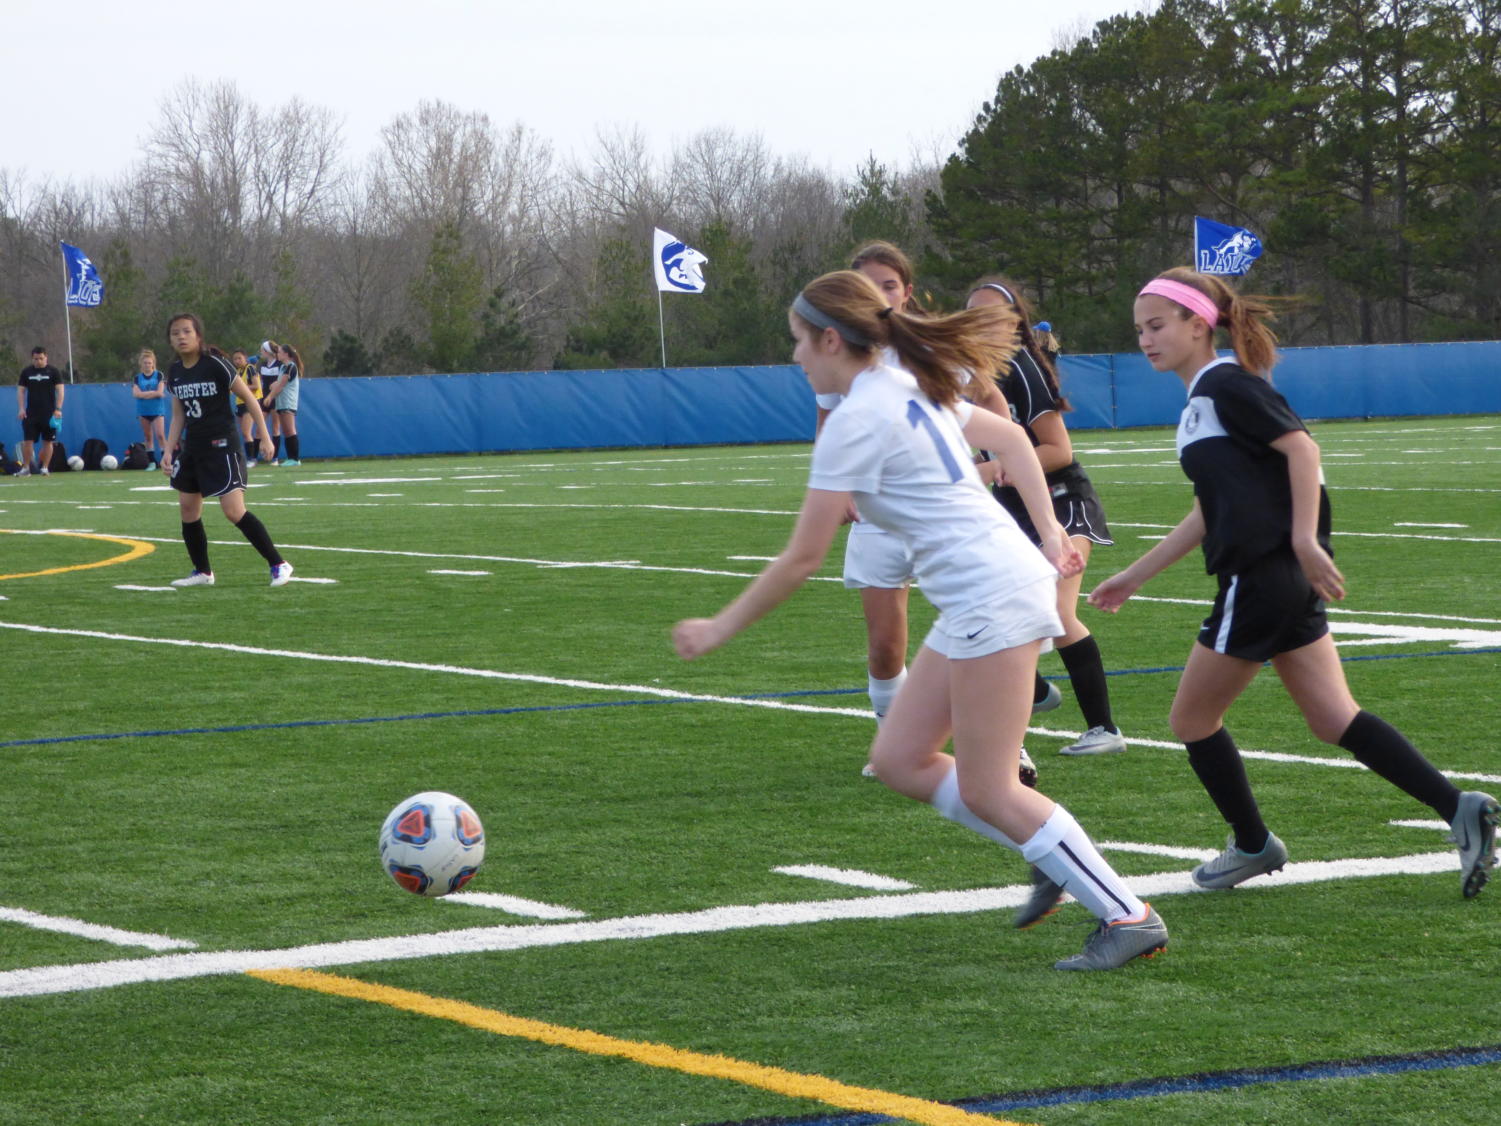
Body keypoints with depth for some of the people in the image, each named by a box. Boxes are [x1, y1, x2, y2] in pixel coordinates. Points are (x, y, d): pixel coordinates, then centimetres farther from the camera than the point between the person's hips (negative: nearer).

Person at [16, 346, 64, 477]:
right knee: (27, 441, -5)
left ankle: (44, 468, 8)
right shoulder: (26, 372, 7)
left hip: (49, 414, -1)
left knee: (47, 441, 1)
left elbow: (60, 390, -2)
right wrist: (21, 408, -2)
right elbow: (21, 390, 9)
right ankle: (26, 468, 1)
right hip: (31, 414, 1)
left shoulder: (54, 371, 0)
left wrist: (58, 409, -11)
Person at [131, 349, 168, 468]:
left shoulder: (158, 375, 1)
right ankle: (152, 462, 9)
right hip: (143, 411, 3)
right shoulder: (137, 378, 7)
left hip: (157, 410, -3)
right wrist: (154, 392, -10)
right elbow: (136, 393, -7)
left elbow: (160, 393, -8)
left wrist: (145, 394, -9)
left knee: (160, 435, -14)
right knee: (148, 436, 5)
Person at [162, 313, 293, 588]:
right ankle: (202, 573, 21)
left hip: (221, 446, -7)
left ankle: (278, 564, -7)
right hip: (192, 448, 7)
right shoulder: (175, 372, 5)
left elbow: (249, 398, -9)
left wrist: (265, 437, -9)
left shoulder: (215, 364, -14)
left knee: (234, 511, -16)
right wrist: (169, 450, 6)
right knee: (188, 510, 7)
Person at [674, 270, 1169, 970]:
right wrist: (1049, 535, 20)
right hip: (973, 603, 10)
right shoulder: (911, 388, 15)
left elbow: (802, 559, -12)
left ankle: (1128, 917, -3)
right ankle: (1062, 865, 13)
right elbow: (1010, 438, 25)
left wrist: (720, 629, -1)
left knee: (988, 792, -6)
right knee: (899, 760, 10)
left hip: (992, 597, -10)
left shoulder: (856, 421, -13)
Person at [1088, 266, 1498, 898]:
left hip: (1263, 578, -9)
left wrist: (1305, 540, -26)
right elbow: (1208, 515, 27)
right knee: (1334, 720, 5)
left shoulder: (1226, 384, -8)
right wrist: (1133, 578, 31)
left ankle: (1252, 846, 20)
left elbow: (1300, 445, -19)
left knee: (1193, 719, 6)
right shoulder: (1199, 406, 20)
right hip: (1286, 584, 9)